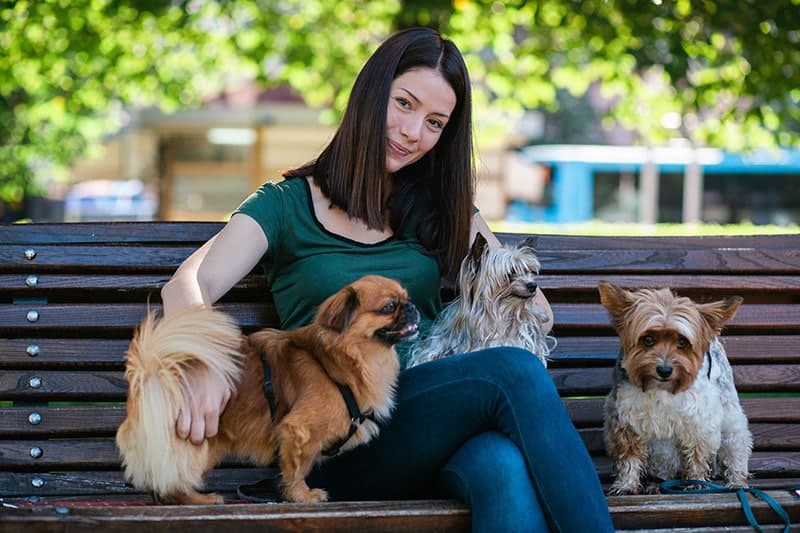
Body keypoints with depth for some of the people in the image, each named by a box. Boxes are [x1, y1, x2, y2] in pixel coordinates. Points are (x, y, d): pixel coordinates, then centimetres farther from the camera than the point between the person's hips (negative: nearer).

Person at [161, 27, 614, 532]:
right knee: (514, 372, -30)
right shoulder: (287, 205, 10)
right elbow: (188, 286, -6)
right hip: (340, 447, -3)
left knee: (506, 468, -36)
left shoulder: (444, 211, 22)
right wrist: (202, 363, -30)